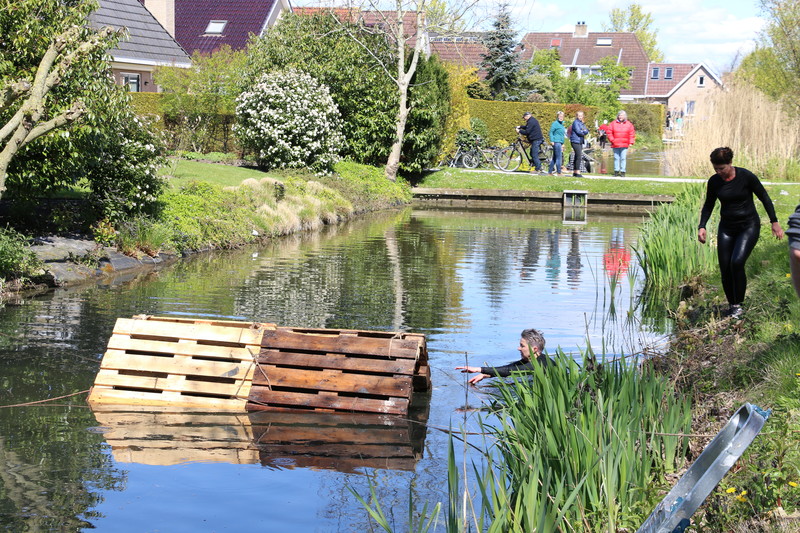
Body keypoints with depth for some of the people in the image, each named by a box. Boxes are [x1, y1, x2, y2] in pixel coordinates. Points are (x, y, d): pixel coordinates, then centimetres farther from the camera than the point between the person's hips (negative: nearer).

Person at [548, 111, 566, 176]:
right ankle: (559, 172, -9)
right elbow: (551, 132, -11)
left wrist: (563, 144, 23)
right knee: (559, 157, -10)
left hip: (560, 143, 9)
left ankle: (550, 172, 13)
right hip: (556, 142, -9)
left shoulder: (561, 124, 19)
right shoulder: (555, 123, -7)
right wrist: (552, 141, -18)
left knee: (554, 158, 10)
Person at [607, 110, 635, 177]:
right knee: (616, 158, 4)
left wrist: (631, 142, -1)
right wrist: (612, 140, -4)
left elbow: (632, 134, 8)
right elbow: (609, 132, 7)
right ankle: (616, 171, 8)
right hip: (615, 145, 1)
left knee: (623, 158, -4)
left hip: (624, 145, -1)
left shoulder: (629, 124, 8)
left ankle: (623, 171, -2)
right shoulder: (613, 123, 7)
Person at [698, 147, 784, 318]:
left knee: (737, 262, -21)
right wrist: (702, 226, -3)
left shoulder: (746, 176, -15)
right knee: (725, 268, -2)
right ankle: (731, 304, 17)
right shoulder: (714, 182, -4)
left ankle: (738, 305, -8)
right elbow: (708, 205, 10)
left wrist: (774, 222, -4)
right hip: (726, 228, 4)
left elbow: (764, 197, -4)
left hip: (749, 226, -4)